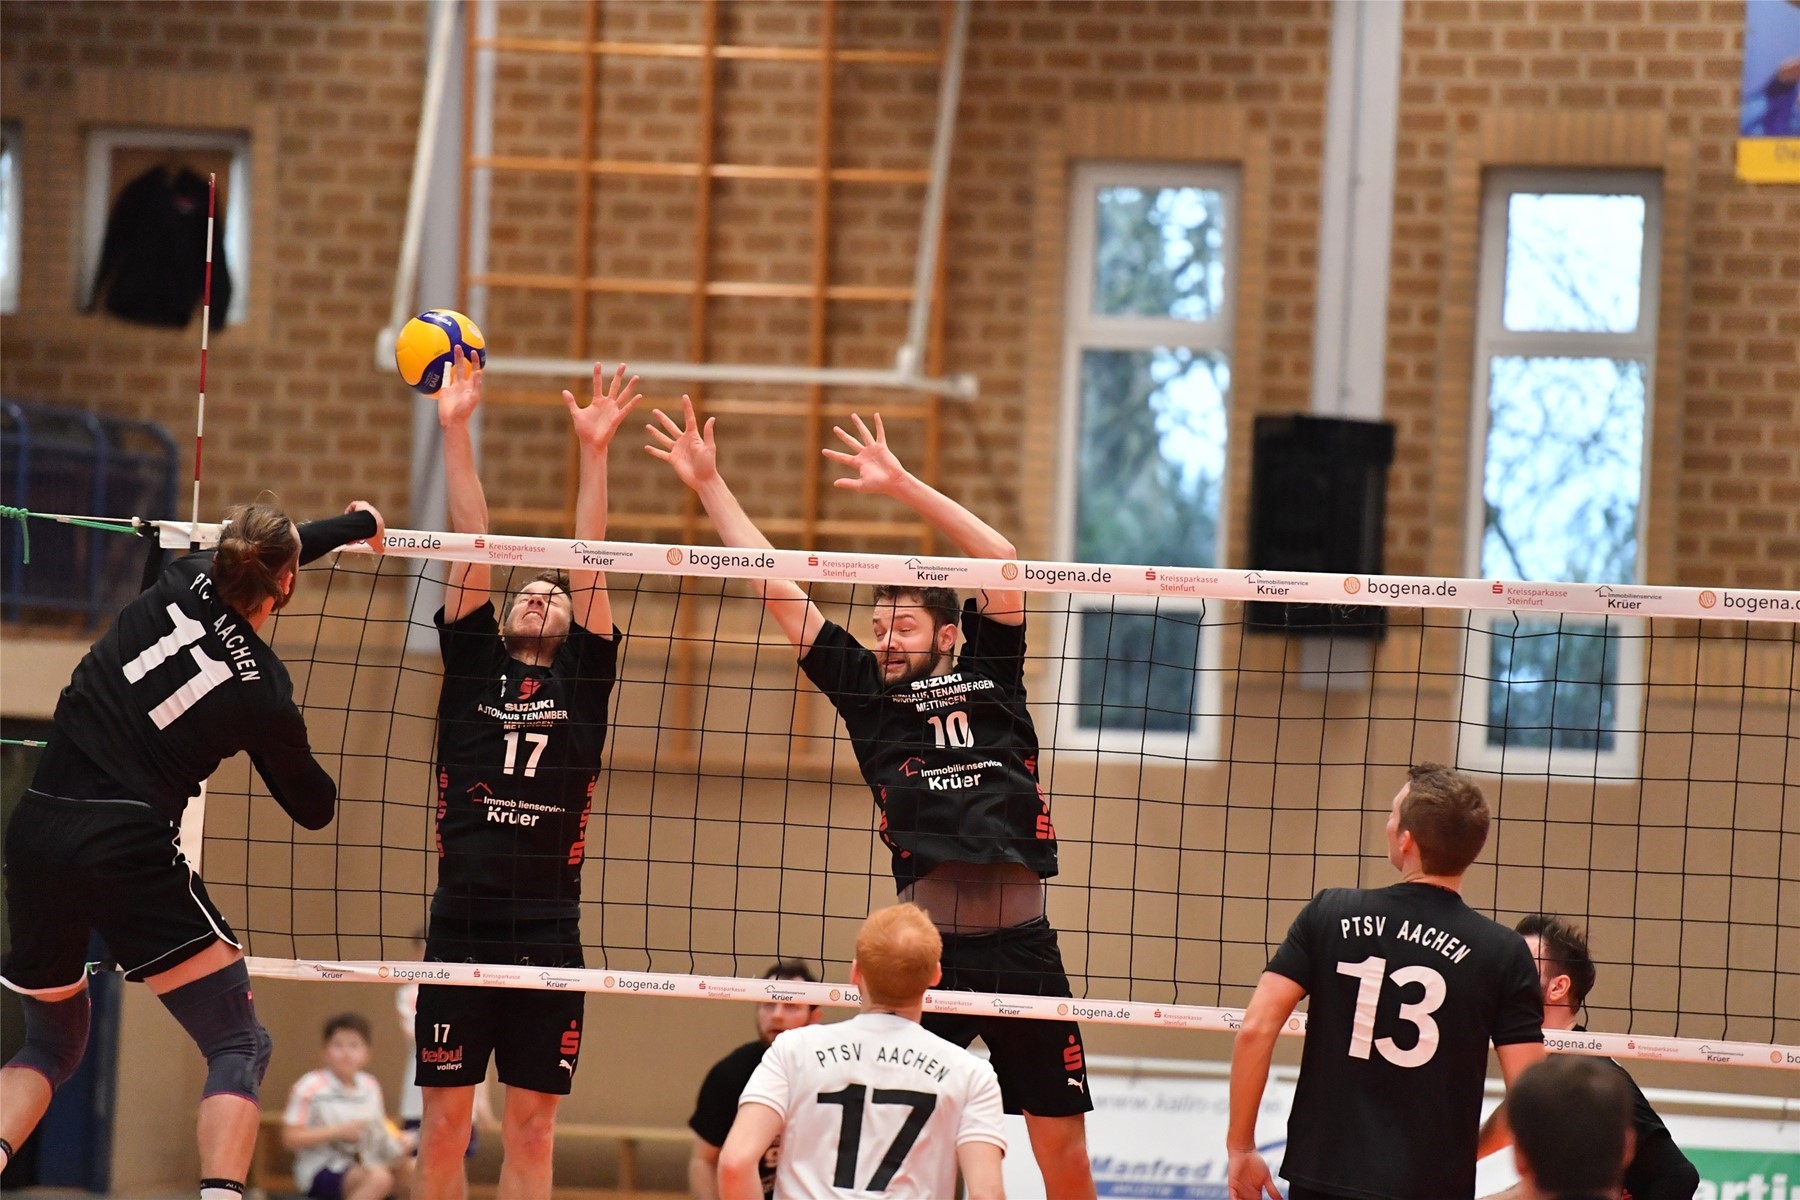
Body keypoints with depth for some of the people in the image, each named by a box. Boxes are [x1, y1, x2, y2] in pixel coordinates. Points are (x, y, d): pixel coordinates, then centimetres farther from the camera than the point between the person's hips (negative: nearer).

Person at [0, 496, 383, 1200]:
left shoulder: (182, 582, 4)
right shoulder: (265, 697, -5)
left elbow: (251, 564, 29)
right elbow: (315, 810, 12)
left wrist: (354, 524, 45)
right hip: (129, 851, -5)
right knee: (240, 1047, 4)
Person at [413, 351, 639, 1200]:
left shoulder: (583, 677, 10)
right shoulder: (473, 667, 11)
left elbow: (589, 565, 2)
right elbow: (471, 548, 5)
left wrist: (594, 453, -7)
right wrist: (455, 432, -1)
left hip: (550, 932, 0)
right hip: (461, 927, 0)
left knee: (531, 1126, 3)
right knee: (444, 1121, 2)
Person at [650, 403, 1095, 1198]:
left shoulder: (988, 675, 12)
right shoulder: (865, 691, 12)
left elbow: (1000, 559, 3)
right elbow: (772, 583, 12)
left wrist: (901, 485, -1)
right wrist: (709, 484, 12)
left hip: (1022, 946, 0)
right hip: (927, 947, 1)